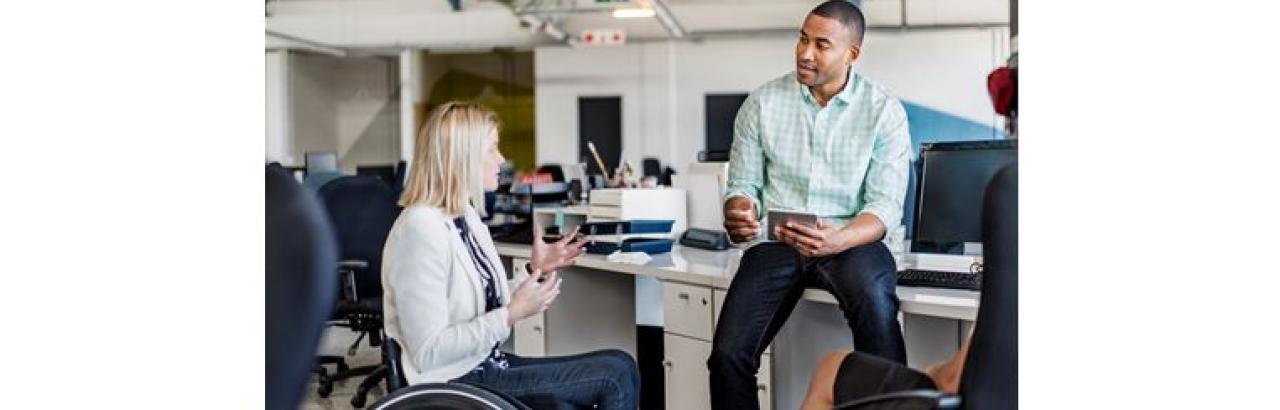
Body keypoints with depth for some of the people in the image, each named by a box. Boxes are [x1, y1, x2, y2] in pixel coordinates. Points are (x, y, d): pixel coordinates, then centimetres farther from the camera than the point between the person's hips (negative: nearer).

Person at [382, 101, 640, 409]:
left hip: (485, 365, 9)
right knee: (615, 375, -9)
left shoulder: (466, 216, 9)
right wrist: (512, 314, -23)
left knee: (620, 366, -2)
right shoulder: (421, 229, -20)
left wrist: (536, 272, 4)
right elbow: (428, 354, -23)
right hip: (457, 384, -9)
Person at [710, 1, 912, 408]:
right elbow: (744, 185, 8)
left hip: (853, 241, -1)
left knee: (874, 300, -36)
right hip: (777, 241, 2)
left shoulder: (885, 110, -1)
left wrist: (839, 240, -27)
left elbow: (886, 204, -7)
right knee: (728, 355, -18)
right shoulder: (762, 103, 3)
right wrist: (738, 215, -17)